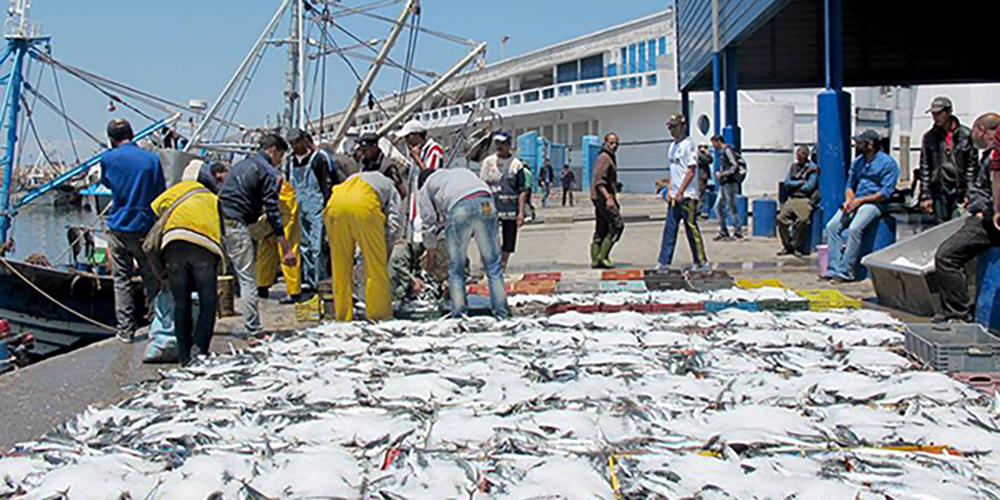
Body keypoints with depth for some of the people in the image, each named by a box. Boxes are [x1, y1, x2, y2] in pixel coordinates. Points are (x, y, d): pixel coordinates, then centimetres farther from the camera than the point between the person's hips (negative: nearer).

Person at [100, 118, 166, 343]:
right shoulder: (152, 159, -3)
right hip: (145, 228, 0)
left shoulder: (108, 159, -3)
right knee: (152, 279, 9)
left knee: (121, 281, 7)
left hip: (118, 229, 1)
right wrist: (160, 228, 12)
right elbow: (161, 196, 1)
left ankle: (125, 330, 6)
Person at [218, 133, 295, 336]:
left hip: (219, 220, 8)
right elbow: (272, 211, -8)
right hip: (236, 225, -8)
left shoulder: (241, 165, 26)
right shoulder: (267, 171, 0)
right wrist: (286, 249, -10)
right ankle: (253, 331, -6)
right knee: (248, 280, -6)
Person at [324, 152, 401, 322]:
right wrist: (386, 252, 23)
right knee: (376, 265, 10)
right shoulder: (390, 187, 33)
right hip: (364, 207, -4)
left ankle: (342, 314, 19)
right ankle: (378, 313, 13)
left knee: (340, 264, 15)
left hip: (335, 206, 4)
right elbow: (393, 224, 18)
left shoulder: (354, 178, 44)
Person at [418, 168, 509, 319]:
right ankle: (502, 313, 11)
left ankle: (459, 315, 8)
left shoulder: (426, 188, 30)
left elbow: (429, 224, 27)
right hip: (485, 203, 3)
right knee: (493, 263, 11)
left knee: (456, 268, 11)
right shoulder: (462, 172, 42)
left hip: (460, 208, -3)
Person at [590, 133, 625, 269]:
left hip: (602, 198, 10)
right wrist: (608, 198, -30)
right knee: (617, 225, -10)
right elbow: (599, 181, -21)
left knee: (601, 229, 9)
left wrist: (614, 200, 27)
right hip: (602, 197, -10)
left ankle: (595, 260, 9)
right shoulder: (604, 158, -11)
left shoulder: (610, 158, 21)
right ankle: (603, 256, -11)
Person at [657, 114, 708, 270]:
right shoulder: (672, 146, 16)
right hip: (674, 196, 8)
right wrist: (669, 190, 13)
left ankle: (701, 261, 6)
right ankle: (664, 262, 7)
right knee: (669, 228, 5)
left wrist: (680, 192, -18)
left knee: (691, 228, -3)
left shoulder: (687, 144, -10)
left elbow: (691, 171, -15)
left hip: (687, 195, -8)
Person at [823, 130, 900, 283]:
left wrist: (861, 200, -14)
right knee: (832, 226, -15)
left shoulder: (888, 163, -5)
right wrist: (849, 200, -1)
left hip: (875, 203, -7)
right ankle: (834, 269, -16)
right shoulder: (858, 161, 18)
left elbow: (885, 193, -11)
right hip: (855, 201, 7)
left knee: (854, 229, -31)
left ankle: (846, 271, -26)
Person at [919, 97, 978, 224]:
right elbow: (924, 168, 8)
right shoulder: (929, 137, 8)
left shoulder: (965, 135, 1)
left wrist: (969, 193, -3)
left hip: (960, 190, -2)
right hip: (939, 191, 2)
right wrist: (925, 196, 3)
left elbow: (973, 165, 2)